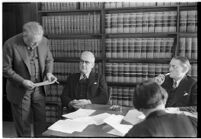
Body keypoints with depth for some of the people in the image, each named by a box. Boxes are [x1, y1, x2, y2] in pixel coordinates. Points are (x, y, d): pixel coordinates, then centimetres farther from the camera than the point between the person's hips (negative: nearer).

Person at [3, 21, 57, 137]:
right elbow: (6, 69, -12)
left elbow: (49, 60, 8)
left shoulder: (43, 41, -7)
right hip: (20, 91, -3)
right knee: (23, 124, 11)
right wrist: (22, 81, -22)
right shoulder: (11, 44, -18)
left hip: (38, 89, 3)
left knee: (41, 121, 12)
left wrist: (48, 72, -11)